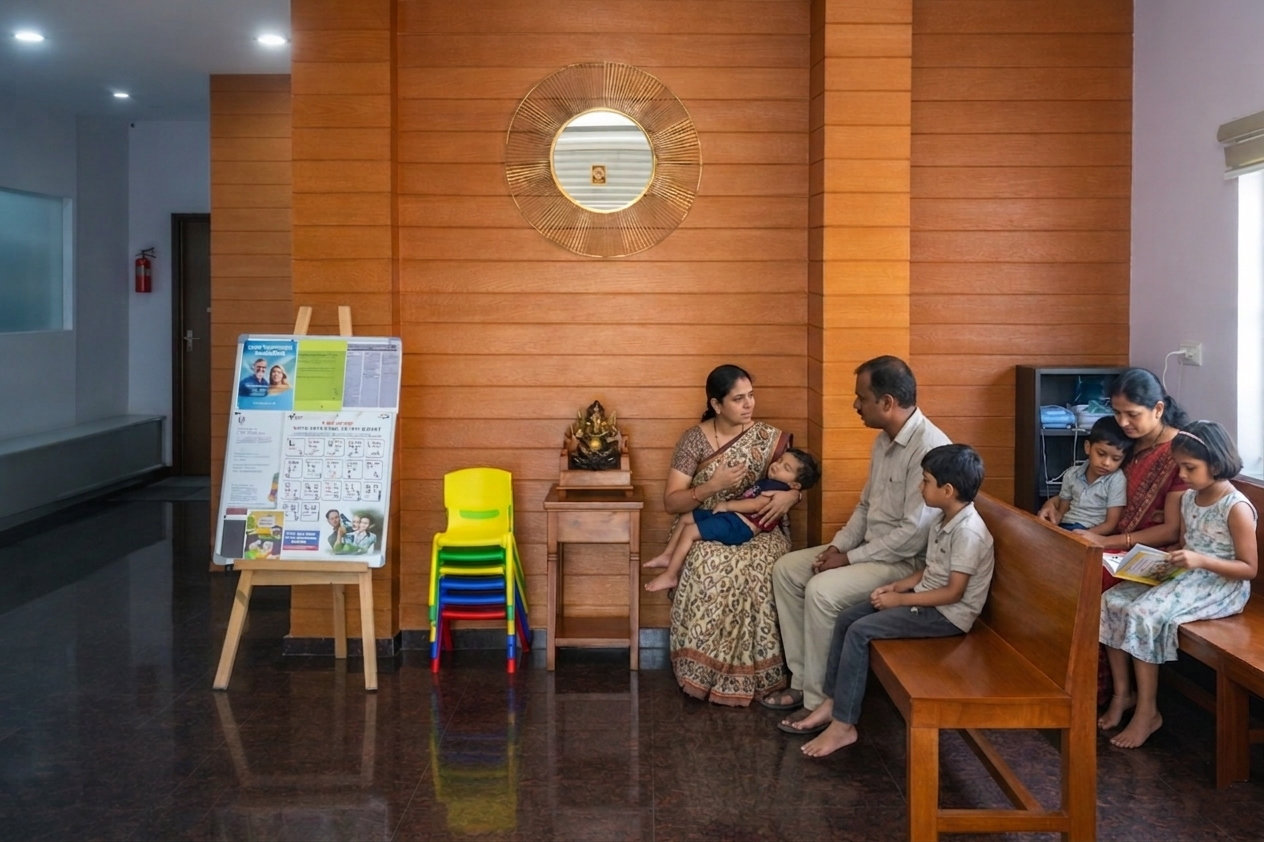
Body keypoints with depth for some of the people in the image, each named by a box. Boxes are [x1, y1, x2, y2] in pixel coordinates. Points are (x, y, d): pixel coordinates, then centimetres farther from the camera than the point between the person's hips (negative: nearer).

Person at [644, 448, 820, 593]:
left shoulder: (779, 488, -14)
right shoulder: (768, 482, 20)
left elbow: (755, 505, -24)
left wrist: (727, 505, -15)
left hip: (738, 526, -12)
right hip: (730, 517, 12)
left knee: (689, 531, -18)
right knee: (685, 518, 15)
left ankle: (670, 576, -11)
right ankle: (668, 556, 19)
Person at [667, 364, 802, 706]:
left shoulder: (770, 438, 2)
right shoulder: (694, 439, -2)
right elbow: (671, 502, -5)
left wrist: (791, 495, -15)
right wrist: (713, 486, -21)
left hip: (758, 530, 1)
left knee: (760, 568, -35)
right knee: (709, 566, -37)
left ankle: (751, 674, -20)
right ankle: (704, 671, -21)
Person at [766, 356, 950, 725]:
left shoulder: (929, 447, -25)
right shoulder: (884, 440, 7)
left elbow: (915, 533, -27)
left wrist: (851, 558, -20)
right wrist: (838, 545, 1)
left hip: (907, 561, -10)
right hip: (871, 548, 10)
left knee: (822, 590, -27)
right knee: (786, 569, 2)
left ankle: (819, 701, -14)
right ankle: (802, 680, 4)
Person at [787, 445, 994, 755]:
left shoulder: (968, 531, -23)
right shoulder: (943, 519, 8)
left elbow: (953, 592, -24)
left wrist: (900, 599, -18)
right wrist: (895, 586, 2)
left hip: (949, 614, -10)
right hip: (926, 598, 10)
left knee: (860, 631, -20)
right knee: (846, 619, 1)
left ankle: (843, 725, -14)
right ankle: (833, 702, 6)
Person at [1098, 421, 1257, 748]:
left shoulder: (1237, 508, -15)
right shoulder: (1188, 499, 9)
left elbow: (1250, 568, -15)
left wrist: (1200, 560, -27)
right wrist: (1169, 558, -3)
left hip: (1221, 586, -9)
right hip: (1184, 577, 9)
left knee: (1143, 614, -27)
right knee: (1112, 601, -8)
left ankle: (1148, 712, -15)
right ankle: (1122, 693, 2)